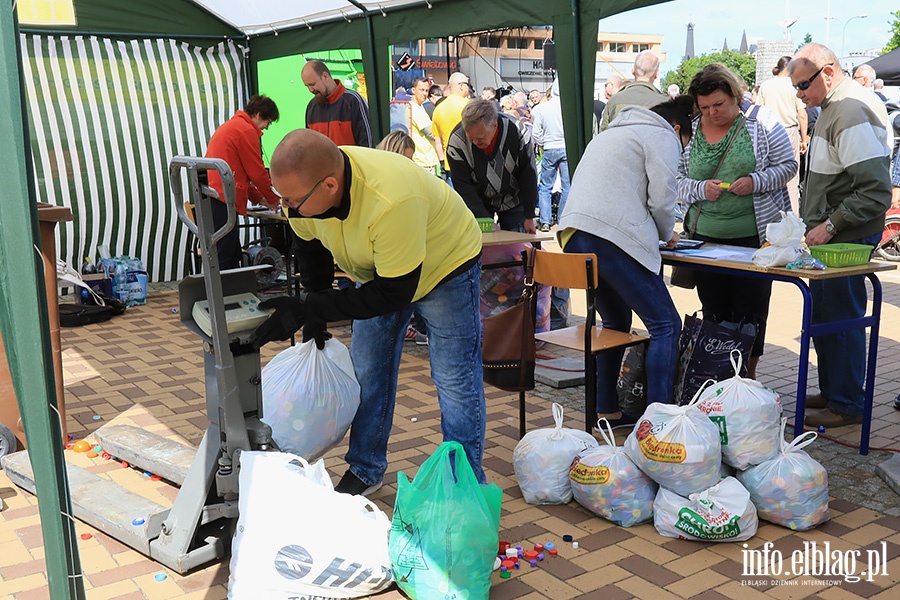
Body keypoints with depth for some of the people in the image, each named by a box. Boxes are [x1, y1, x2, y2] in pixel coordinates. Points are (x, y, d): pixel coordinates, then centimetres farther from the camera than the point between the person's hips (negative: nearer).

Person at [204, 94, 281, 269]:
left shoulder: (229, 126, 25)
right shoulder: (247, 130, -8)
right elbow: (257, 172, -6)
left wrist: (259, 198, 22)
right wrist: (274, 200, 8)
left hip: (210, 197, 10)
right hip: (222, 200, -10)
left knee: (233, 256, 14)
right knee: (224, 259, -10)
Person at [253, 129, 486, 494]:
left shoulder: (391, 201, -44)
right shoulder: (302, 187, -23)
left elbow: (393, 293, -35)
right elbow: (312, 247, 0)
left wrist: (308, 308, -35)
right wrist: (313, 316, -6)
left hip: (445, 264, -6)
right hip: (376, 270, 7)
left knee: (455, 379, -7)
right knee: (365, 371, 9)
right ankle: (365, 471, 24)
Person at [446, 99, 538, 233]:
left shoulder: (515, 131, -23)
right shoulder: (456, 141, -24)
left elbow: (528, 176, -12)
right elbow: (463, 187, -18)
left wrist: (529, 217, -9)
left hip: (513, 201, 1)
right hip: (477, 203, 0)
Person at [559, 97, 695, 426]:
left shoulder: (612, 132, 33)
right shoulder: (664, 138, 7)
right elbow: (661, 201, -3)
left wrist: (658, 233, 28)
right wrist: (667, 234, 16)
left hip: (573, 234, 9)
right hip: (612, 238, -9)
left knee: (616, 323, 21)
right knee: (665, 325, -3)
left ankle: (607, 410, 22)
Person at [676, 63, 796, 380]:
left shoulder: (761, 122, -1)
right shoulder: (690, 131, 6)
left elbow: (787, 166, 1)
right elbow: (677, 180, 6)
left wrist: (756, 182, -16)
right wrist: (701, 188, -14)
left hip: (755, 236, -2)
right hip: (705, 237, 3)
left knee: (750, 311, 3)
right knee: (713, 312, 9)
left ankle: (749, 375, 18)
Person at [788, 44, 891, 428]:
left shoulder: (852, 115, -20)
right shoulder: (834, 107, 12)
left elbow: (877, 191, -25)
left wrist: (831, 225, -21)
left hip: (847, 240, -10)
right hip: (831, 239, 10)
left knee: (841, 320, -2)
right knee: (822, 317, 16)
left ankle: (846, 406, 10)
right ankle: (830, 392, 29)